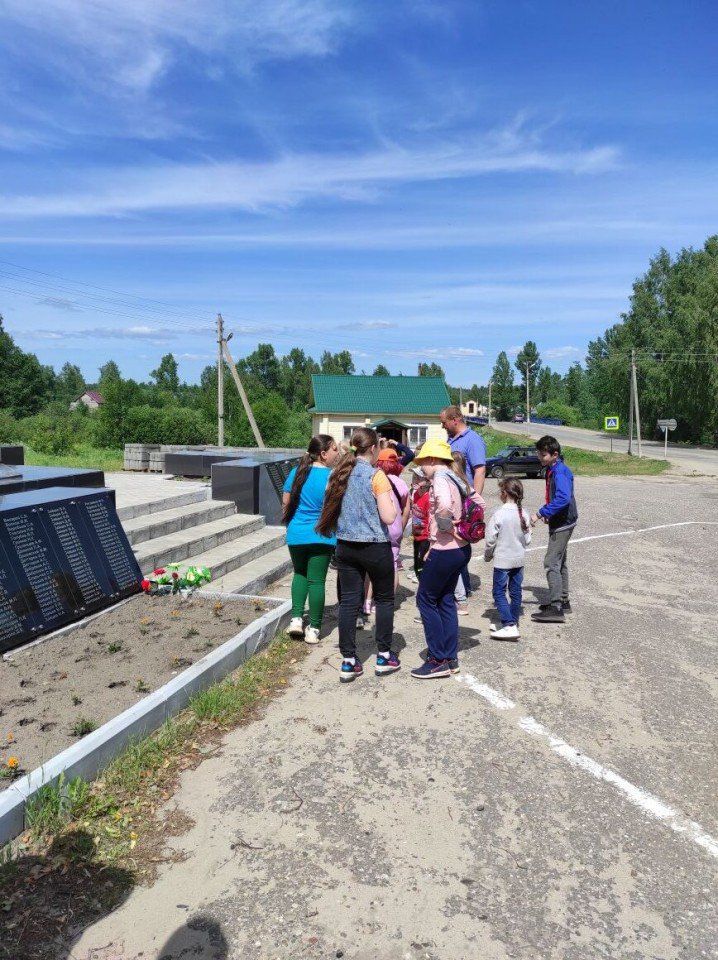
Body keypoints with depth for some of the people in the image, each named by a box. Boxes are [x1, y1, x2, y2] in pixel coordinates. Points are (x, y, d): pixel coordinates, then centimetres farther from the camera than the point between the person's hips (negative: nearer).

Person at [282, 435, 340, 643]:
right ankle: (313, 628, 11)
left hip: (296, 535, 4)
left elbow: (285, 503, 8)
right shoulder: (331, 477, -12)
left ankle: (296, 618, 12)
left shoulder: (296, 472, 2)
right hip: (321, 537, -4)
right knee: (316, 580, 5)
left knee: (300, 574, 23)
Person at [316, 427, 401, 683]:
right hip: (375, 547, -5)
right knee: (384, 599, 12)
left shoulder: (339, 475, 5)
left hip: (346, 546, 5)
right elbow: (388, 517, -17)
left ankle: (348, 662, 11)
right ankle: (384, 657, 20)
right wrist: (391, 502, 1)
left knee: (348, 601, 7)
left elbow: (329, 510, 13)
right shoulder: (376, 475, -13)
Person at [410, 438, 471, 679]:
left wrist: (445, 528, -18)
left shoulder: (440, 479, -16)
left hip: (445, 550, -9)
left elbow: (444, 506, -37)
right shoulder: (456, 479, 12)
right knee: (445, 599, 17)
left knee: (425, 599, 2)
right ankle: (451, 658, 23)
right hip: (461, 548, 9)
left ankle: (439, 660, 6)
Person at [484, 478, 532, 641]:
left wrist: (488, 556, 3)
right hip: (519, 559, 6)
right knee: (516, 592, 14)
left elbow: (490, 540, -13)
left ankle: (509, 626, -7)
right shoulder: (523, 513, -2)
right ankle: (513, 623, 23)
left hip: (503, 560, -6)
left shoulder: (499, 514, -18)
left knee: (499, 593, 1)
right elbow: (527, 539, 6)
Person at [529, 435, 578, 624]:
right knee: (560, 562, 18)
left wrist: (540, 513, -34)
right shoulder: (553, 469, 10)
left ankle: (556, 608, -9)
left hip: (562, 523, -11)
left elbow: (563, 498, -35)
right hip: (560, 522, 11)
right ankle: (563, 601, 29)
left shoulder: (559, 472, -21)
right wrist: (548, 514, 10)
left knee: (551, 563, -11)